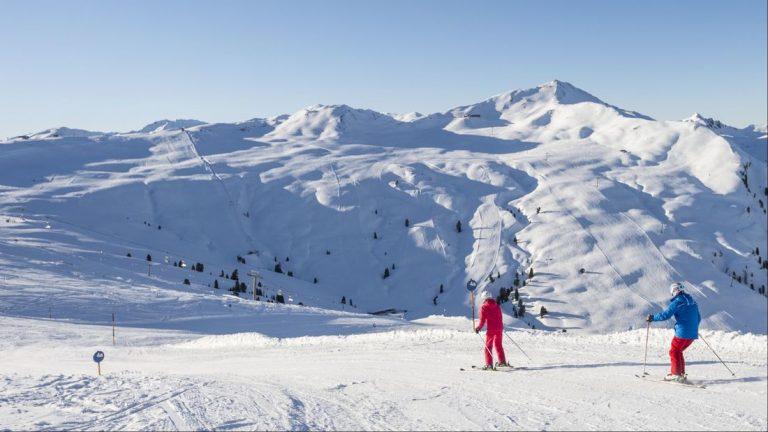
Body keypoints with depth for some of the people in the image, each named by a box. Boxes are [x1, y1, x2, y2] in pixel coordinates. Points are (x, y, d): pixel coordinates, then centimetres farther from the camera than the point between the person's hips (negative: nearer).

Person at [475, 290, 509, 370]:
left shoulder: (484, 307, -6)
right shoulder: (497, 306, 10)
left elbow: (482, 320, -9)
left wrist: (478, 328, 3)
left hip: (491, 329, -6)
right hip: (499, 328, 6)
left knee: (488, 346, 1)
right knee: (498, 345, 20)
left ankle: (489, 364, -7)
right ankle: (502, 361, 25)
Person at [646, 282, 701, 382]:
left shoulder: (677, 302, -11)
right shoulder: (693, 302, 13)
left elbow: (665, 315, -15)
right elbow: (698, 318, 21)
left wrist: (652, 318, -2)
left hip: (682, 333, -8)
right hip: (693, 334, 8)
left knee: (674, 352, 5)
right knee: (678, 351, 20)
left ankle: (676, 374, 0)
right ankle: (681, 373, 20)